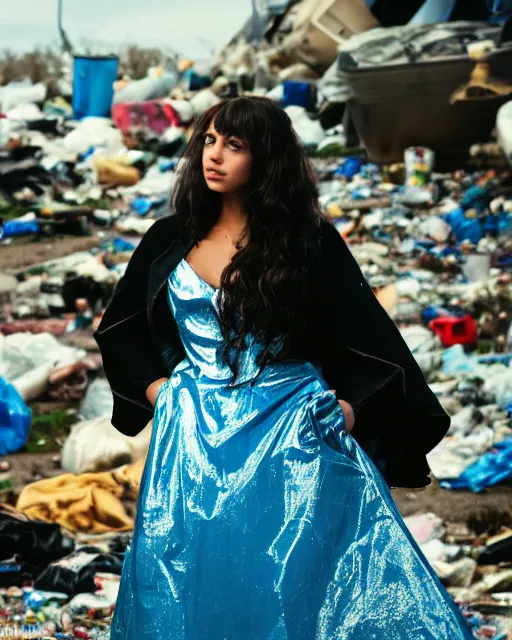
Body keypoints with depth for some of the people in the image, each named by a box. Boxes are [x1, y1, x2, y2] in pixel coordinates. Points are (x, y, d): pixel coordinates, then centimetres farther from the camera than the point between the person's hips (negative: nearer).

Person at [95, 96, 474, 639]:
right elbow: (118, 329, 20)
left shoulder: (309, 242, -1)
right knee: (195, 587, 5)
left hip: (294, 431, -3)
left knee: (303, 579, -5)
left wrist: (352, 407, -10)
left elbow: (368, 338, 1)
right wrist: (154, 387, 7)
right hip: (196, 437, 3)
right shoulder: (169, 241, 8)